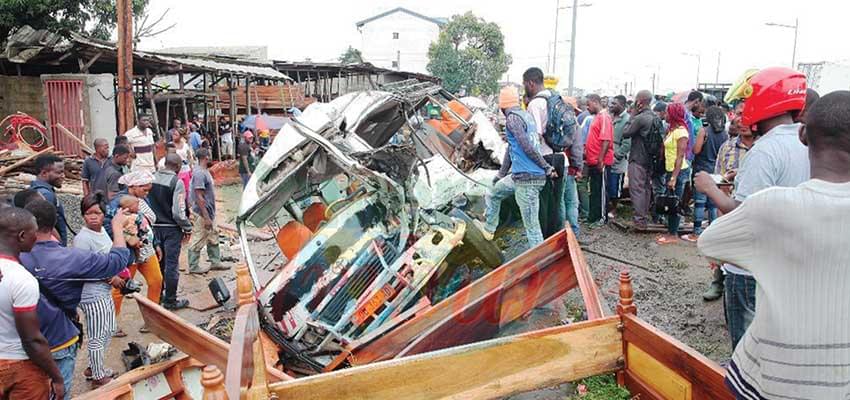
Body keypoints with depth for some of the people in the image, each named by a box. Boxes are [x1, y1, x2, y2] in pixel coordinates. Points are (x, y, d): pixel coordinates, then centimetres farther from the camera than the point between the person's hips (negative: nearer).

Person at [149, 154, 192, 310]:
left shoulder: (152, 178, 1)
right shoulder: (176, 182, -17)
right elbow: (178, 211, -19)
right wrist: (187, 228, -7)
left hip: (155, 226, 6)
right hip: (172, 228, -6)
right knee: (172, 264, 3)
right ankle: (170, 300, 10)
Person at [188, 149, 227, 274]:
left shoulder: (205, 172, 10)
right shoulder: (199, 173, -22)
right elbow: (199, 197, -24)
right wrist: (206, 217, -24)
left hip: (209, 212, 10)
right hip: (202, 214, -10)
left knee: (213, 237, 17)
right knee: (198, 240, 1)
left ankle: (215, 262, 27)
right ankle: (193, 267, 11)